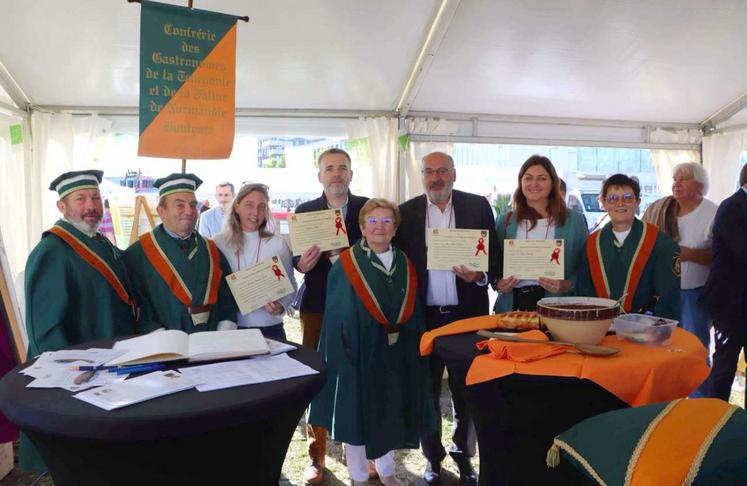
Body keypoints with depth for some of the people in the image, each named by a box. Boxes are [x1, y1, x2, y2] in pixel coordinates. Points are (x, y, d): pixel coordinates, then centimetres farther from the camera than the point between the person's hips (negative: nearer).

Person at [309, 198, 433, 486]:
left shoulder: (404, 265, 5)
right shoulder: (346, 265, -8)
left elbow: (414, 312, 9)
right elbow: (337, 315, -9)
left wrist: (414, 347, 4)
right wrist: (340, 352, -15)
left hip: (397, 352, 4)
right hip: (359, 350, -4)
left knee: (390, 411, 16)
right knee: (357, 411, 7)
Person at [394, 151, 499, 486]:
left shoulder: (478, 206, 1)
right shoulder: (406, 212, 2)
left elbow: (494, 254, 3)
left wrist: (481, 276, -17)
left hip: (467, 314, 0)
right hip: (424, 316, 0)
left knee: (467, 389, 13)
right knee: (427, 391, 12)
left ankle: (463, 452, 34)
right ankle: (432, 457, 30)